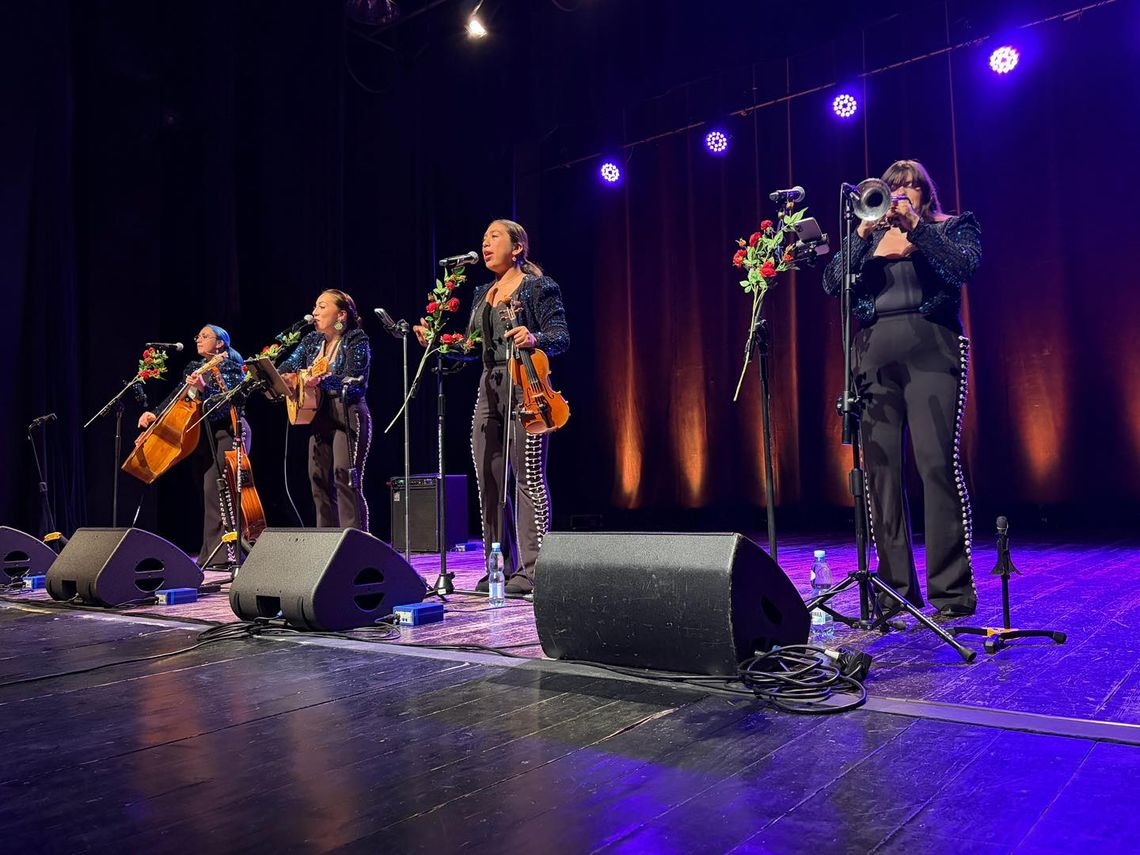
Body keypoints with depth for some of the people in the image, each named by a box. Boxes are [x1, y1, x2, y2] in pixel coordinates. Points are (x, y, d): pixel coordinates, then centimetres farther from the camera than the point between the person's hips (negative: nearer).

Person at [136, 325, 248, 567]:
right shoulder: (194, 368, 18)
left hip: (224, 433, -7)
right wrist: (155, 414, 2)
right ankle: (210, 555, 11)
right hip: (200, 435, 7)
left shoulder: (229, 367, -2)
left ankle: (221, 554, -16)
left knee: (215, 489, -16)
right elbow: (176, 397, 17)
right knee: (208, 491, 7)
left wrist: (203, 389, -31)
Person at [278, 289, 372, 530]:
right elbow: (288, 366, 10)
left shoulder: (357, 341, -5)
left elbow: (353, 383, -17)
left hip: (349, 419, -7)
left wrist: (321, 380, -31)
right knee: (319, 481, 7)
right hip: (319, 419, 7)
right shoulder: (311, 341, 16)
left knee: (346, 479, -16)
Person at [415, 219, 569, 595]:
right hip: (488, 388, 8)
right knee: (487, 482, 6)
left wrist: (534, 339, -28)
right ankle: (501, 567, 16)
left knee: (529, 478, -8)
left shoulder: (539, 286, 0)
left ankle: (531, 568, -3)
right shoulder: (482, 294, 21)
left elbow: (561, 337, -9)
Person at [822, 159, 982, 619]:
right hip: (874, 354, 3)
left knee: (938, 462, -14)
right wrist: (863, 232, -1)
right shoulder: (869, 235, 23)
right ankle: (896, 587, 4)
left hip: (930, 350, -3)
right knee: (880, 468, -4)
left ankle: (951, 589, -8)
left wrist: (915, 225, -7)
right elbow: (833, 283, 8)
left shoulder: (954, 227, 17)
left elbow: (963, 269, -4)